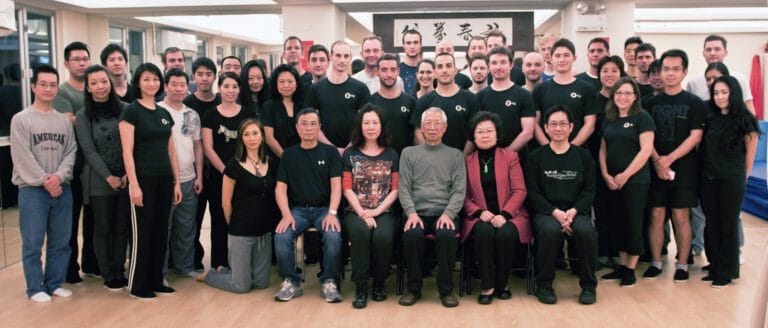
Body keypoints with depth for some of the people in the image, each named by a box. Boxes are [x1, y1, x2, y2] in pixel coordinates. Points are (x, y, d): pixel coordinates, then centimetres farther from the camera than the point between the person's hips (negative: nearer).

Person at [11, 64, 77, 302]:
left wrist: (59, 177, -12)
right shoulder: (21, 119, -2)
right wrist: (44, 181, -13)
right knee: (33, 243, 1)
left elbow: (71, 152, 4)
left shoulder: (64, 121, 9)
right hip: (32, 190, -4)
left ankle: (55, 283, 22)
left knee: (61, 242, 9)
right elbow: (22, 157, -8)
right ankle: (36, 288, 12)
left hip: (62, 189, 4)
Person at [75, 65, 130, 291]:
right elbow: (89, 151, -4)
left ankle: (120, 272, 18)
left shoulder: (124, 109, 3)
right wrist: (109, 177, -12)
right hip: (99, 181, -1)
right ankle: (108, 276, 15)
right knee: (103, 229, 6)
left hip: (126, 179, 1)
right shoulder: (83, 116, 1)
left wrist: (128, 174, -8)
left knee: (122, 228, 7)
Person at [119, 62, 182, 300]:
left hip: (164, 179, 6)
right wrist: (134, 184, -18)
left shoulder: (165, 114, 12)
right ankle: (137, 285, 11)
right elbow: (127, 151, -12)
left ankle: (155, 280, 21)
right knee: (142, 232, 0)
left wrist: (176, 181, 11)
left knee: (161, 231, 10)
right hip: (143, 179, -6)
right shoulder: (131, 111, -6)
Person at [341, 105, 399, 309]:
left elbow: (395, 190, 5)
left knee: (383, 236, -31)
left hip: (384, 212, 0)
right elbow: (347, 189, 2)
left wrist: (376, 211, -10)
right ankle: (360, 286, -22)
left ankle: (379, 282, -6)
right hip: (355, 211, 0)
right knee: (361, 232, -34)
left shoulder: (391, 155, 11)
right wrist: (362, 213, -12)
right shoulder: (350, 154, 10)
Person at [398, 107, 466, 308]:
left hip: (445, 213, 0)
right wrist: (411, 212, -10)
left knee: (447, 234, -33)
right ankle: (414, 288, -11)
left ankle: (446, 289, -14)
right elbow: (403, 188, 7)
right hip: (417, 213, 0)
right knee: (412, 234, -32)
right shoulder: (409, 153, 16)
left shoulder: (455, 155, 15)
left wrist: (448, 214, -12)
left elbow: (459, 190, 5)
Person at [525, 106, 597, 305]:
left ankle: (588, 285, -10)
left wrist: (572, 212, -13)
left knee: (586, 230, -32)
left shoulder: (583, 156, 11)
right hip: (545, 212, -1)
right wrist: (556, 212, -15)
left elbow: (589, 191, 6)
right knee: (550, 230, -35)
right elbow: (532, 193, 0)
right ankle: (544, 285, -14)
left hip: (576, 212, 1)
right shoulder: (535, 157, 6)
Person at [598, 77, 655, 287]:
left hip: (635, 180, -5)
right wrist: (606, 175, -1)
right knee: (616, 222, 9)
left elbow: (646, 150, -12)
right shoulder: (608, 120, 12)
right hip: (611, 182, 6)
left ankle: (631, 269, 8)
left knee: (633, 223, 0)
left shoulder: (642, 118, -5)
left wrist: (625, 175, -14)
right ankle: (621, 265, 20)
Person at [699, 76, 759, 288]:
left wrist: (741, 176, 6)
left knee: (728, 226, 3)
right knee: (711, 225, 8)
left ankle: (726, 272, 13)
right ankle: (714, 268, 20)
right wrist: (705, 170, 6)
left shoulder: (744, 120, -4)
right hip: (708, 180, 4)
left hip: (732, 181, -4)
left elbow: (750, 152, 2)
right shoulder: (710, 118, 7)